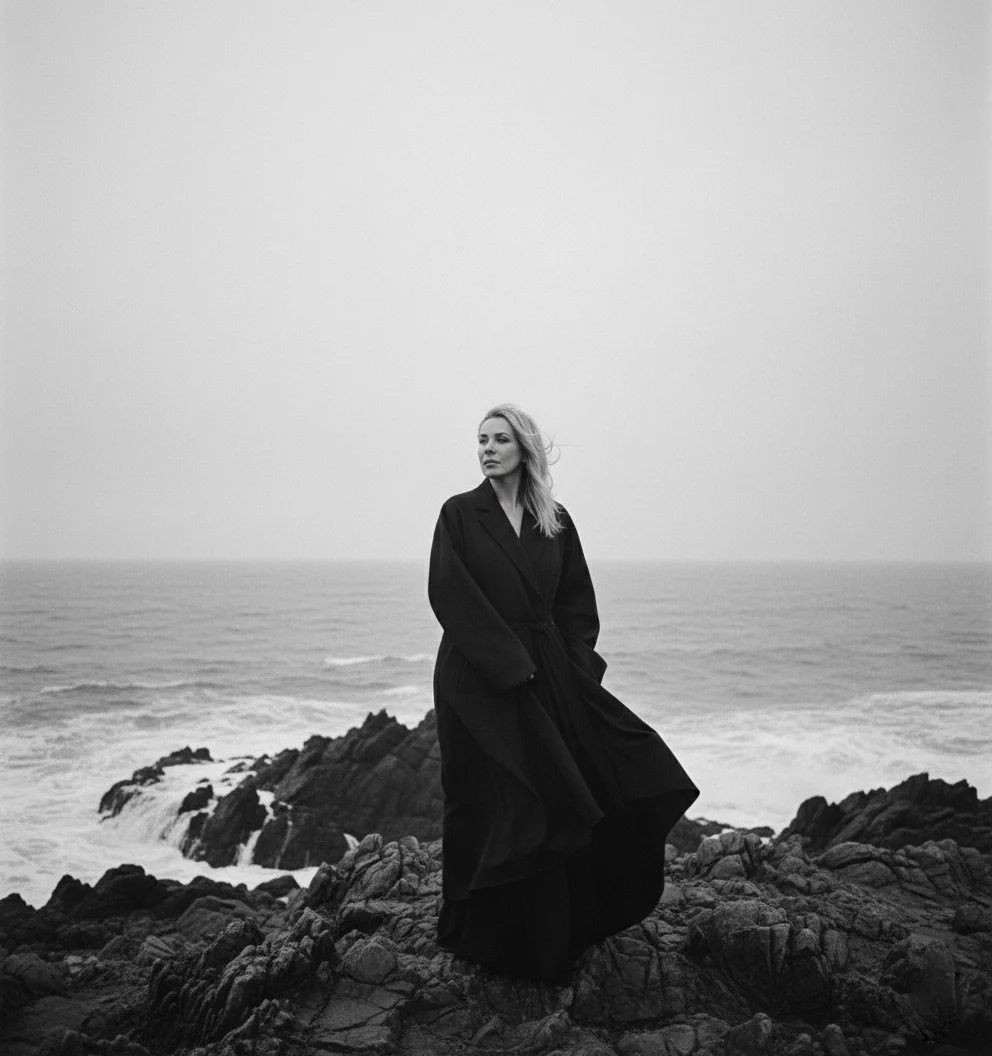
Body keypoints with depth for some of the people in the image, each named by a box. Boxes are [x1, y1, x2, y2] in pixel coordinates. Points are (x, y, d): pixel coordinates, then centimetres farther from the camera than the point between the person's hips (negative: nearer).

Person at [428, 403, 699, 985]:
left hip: (549, 678, 4)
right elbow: (449, 595, -12)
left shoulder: (555, 520, 9)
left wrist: (576, 663, -3)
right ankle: (484, 932, 18)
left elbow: (576, 599, 11)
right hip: (479, 682, -4)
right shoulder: (459, 513, -2)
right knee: (492, 802, 0)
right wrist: (508, 663, -17)